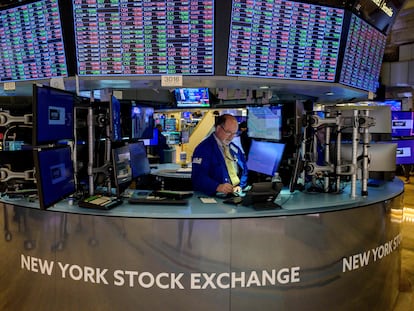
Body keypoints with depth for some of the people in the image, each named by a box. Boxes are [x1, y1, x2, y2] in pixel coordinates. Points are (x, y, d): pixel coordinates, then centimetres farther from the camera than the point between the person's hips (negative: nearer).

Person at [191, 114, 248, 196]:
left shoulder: (236, 149, 18)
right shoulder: (203, 148, -4)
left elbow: (244, 171, 22)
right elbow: (198, 176, -14)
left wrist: (240, 186, 2)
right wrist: (218, 187, -28)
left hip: (237, 196, 5)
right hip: (213, 197, -5)